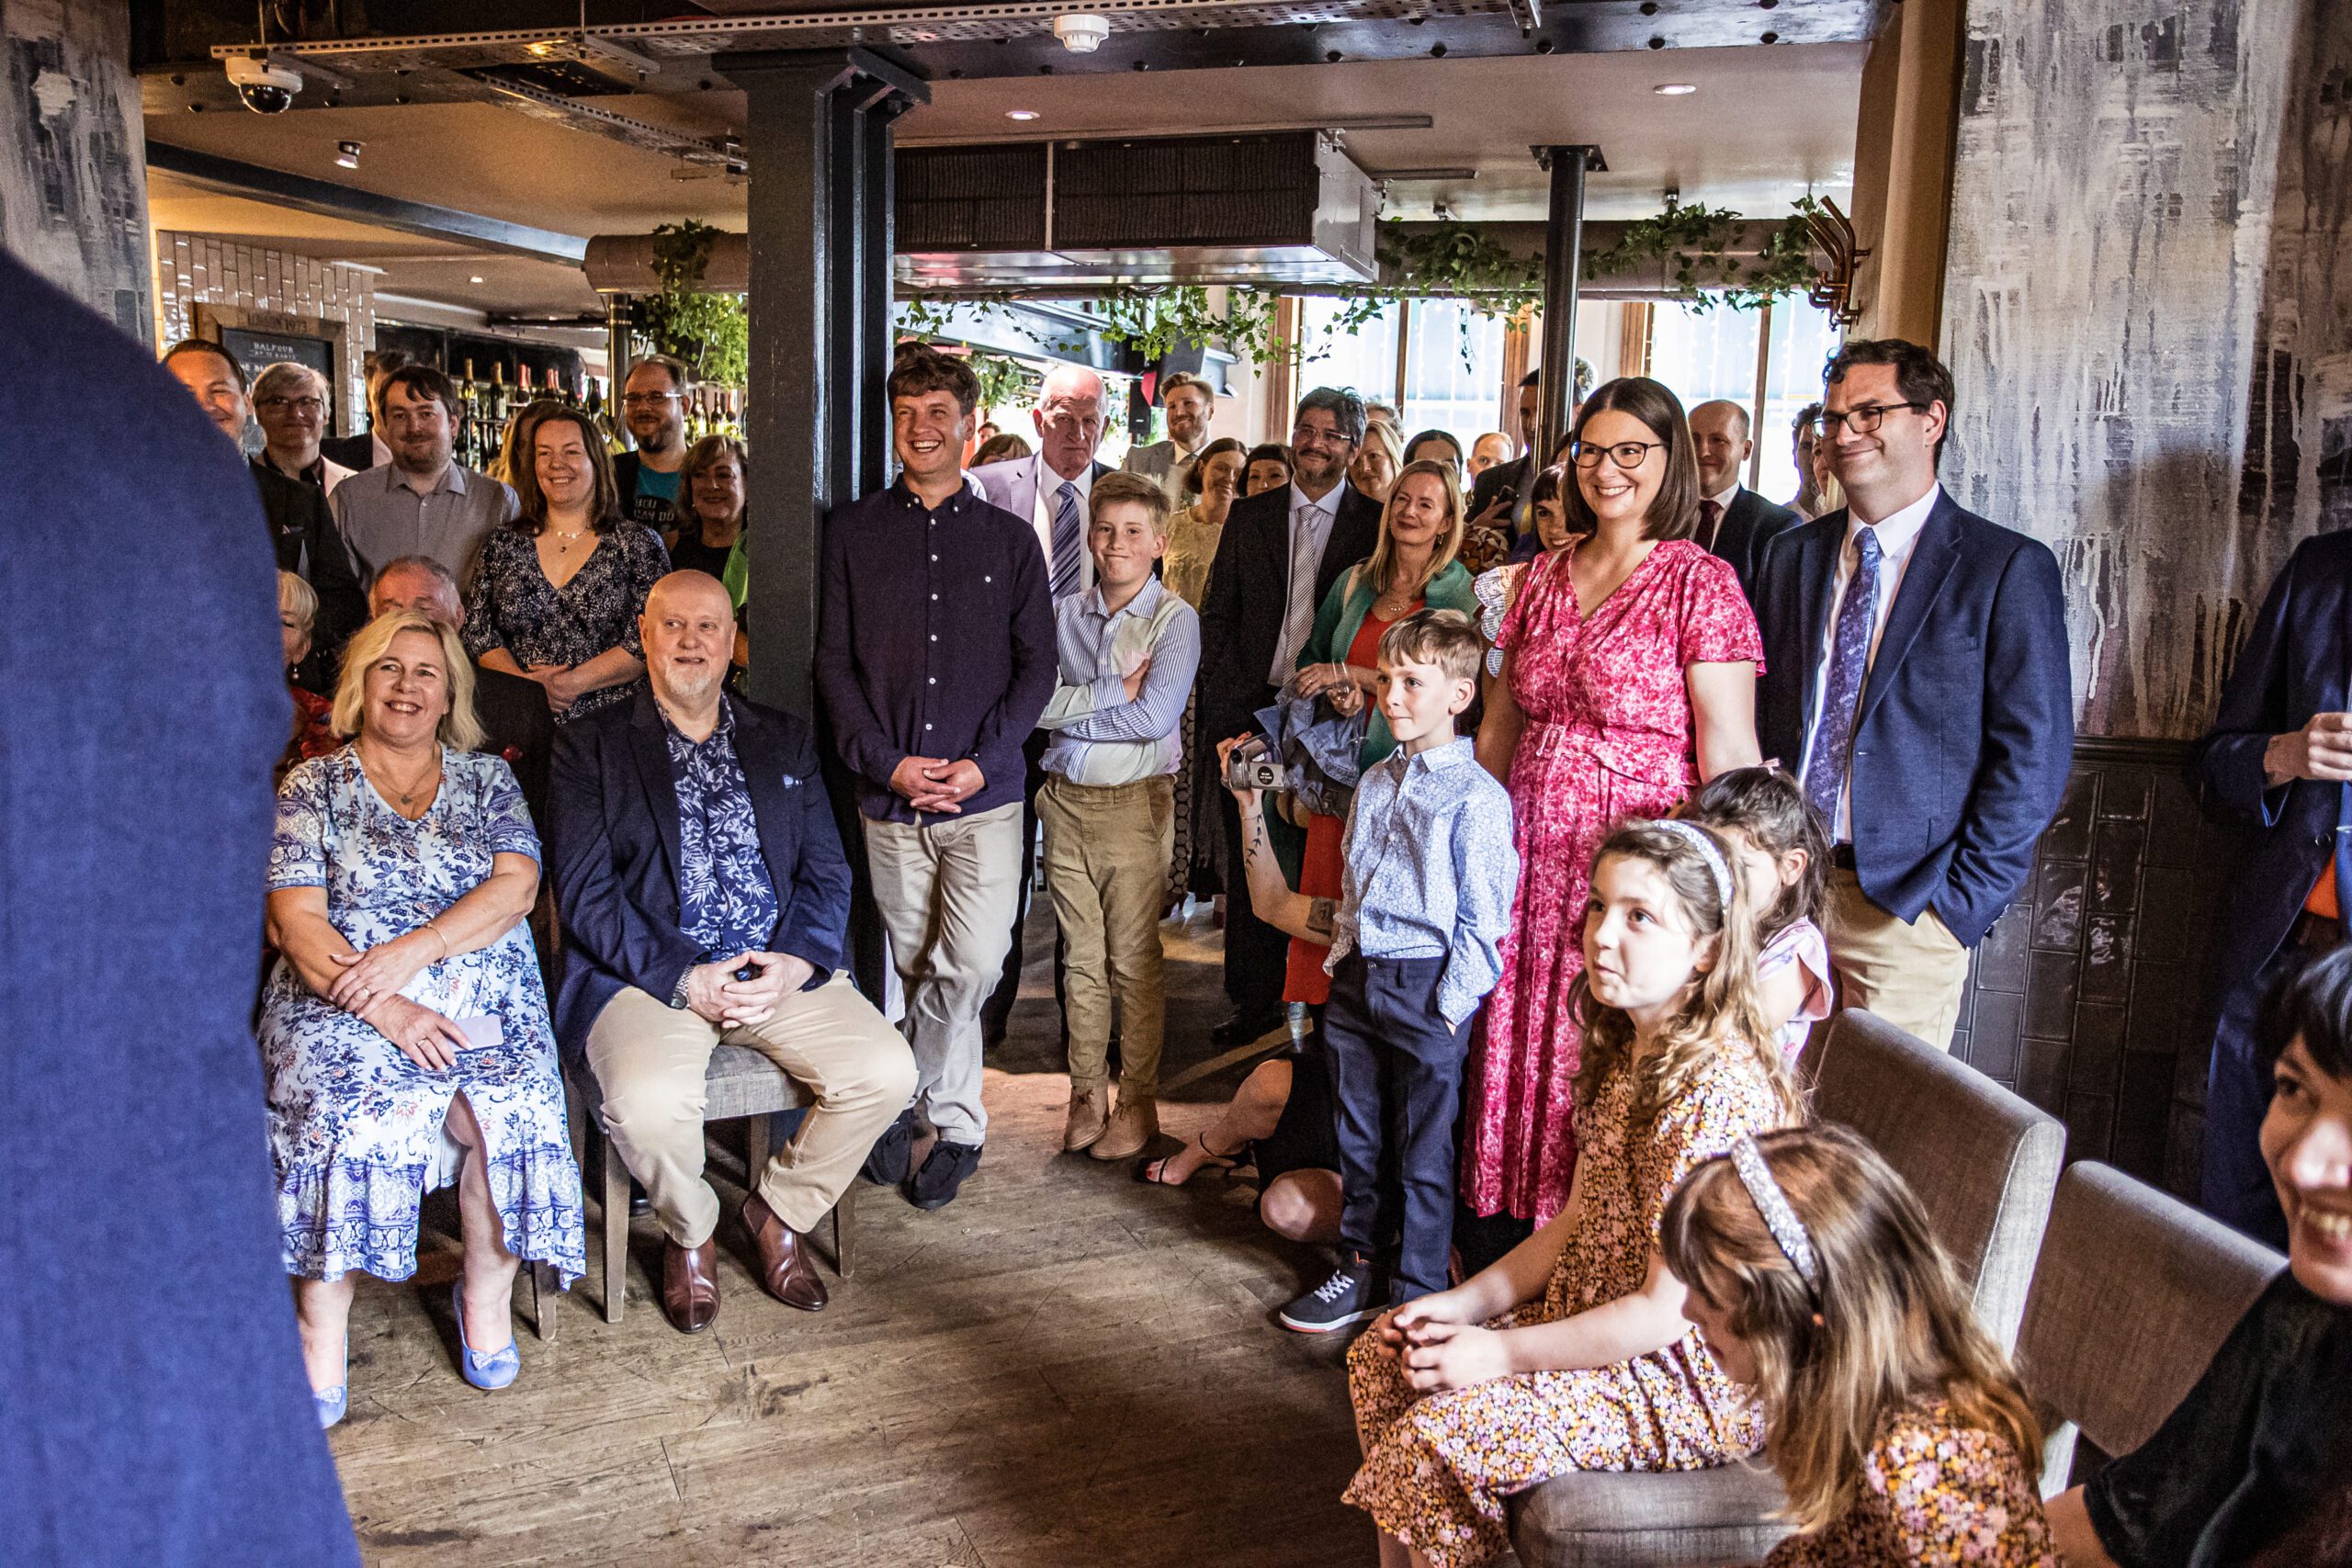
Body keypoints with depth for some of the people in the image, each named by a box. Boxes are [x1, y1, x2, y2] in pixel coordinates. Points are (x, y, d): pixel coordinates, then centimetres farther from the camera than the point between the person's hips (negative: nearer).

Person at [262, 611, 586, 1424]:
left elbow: (516, 885, 0)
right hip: (343, 1000, 0)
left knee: (511, 1108, -29)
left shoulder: (486, 778, 15)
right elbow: (296, 923, -2)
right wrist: (381, 1007, -17)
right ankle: (322, 1323, -13)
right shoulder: (312, 786, 10)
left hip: (480, 995, 1)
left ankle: (487, 1288, -5)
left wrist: (415, 948, -15)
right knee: (348, 1114, -31)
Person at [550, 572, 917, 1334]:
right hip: (650, 976, -3)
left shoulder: (785, 740, 16)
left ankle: (780, 1208, 9)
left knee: (886, 1069, -19)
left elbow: (826, 870, 9)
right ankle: (690, 1231, 4)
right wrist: (685, 979, -16)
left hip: (782, 971, 3)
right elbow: (585, 891, -4)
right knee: (648, 1104, -32)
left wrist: (793, 963, -10)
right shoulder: (590, 745, 6)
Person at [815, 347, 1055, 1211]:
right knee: (919, 967, 8)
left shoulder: (1010, 539, 8)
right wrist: (886, 761, -9)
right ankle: (955, 1124, 25)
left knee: (974, 965, -8)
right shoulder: (852, 531, 7)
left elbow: (1036, 667, 5)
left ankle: (908, 1099, 14)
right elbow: (834, 660, 4)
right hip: (889, 791, 1)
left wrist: (980, 761, -8)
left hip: (985, 792, 0)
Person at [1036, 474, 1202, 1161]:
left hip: (1135, 801, -4)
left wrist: (1068, 709, -9)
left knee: (1134, 959, 2)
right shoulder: (1064, 614, 8)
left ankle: (1138, 1102, 13)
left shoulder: (1175, 620, -4)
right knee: (1081, 956, 10)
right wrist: (1114, 692, -14)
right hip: (1065, 800, 4)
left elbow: (1156, 716, -16)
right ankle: (1086, 1095, 20)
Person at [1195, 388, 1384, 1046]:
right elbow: (1218, 613, 8)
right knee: (1250, 862, 8)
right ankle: (1256, 998, 20)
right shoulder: (1250, 515, 9)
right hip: (1252, 710, 3)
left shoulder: (1377, 522, 1)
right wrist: (1225, 698, -2)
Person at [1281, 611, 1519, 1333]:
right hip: (1358, 977, 7)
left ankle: (1417, 1298, 17)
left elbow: (1482, 919, -12)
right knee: (1360, 1139, 17)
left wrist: (1449, 1004, -14)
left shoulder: (1476, 797, -12)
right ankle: (1361, 1269, 32)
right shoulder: (1375, 784, 11)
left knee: (1423, 1155, 4)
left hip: (1426, 986, -7)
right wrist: (1342, 959, 13)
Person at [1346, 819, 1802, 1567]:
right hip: (1592, 1319, 10)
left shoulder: (1714, 1091, -27)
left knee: (1432, 1434, -19)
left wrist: (1499, 1352, -18)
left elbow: (1670, 1309, -24)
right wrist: (1464, 1302, 0)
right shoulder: (1625, 1053, 3)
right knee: (1383, 1353, 8)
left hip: (1693, 1381, -9)